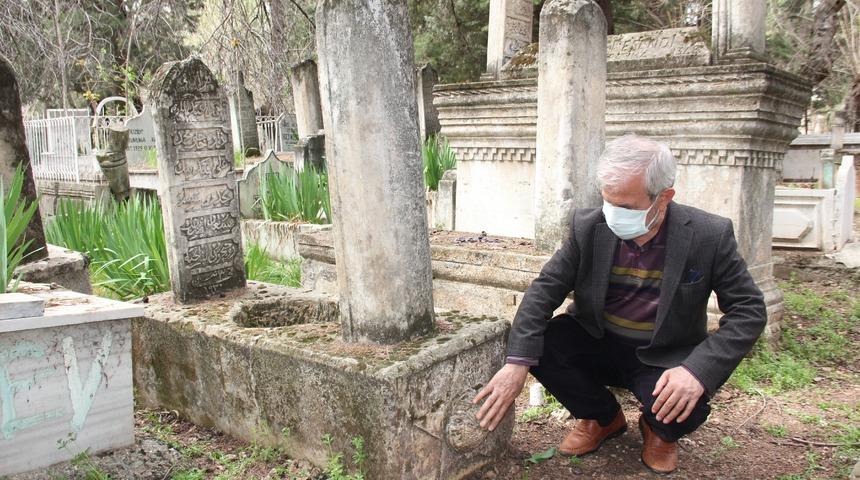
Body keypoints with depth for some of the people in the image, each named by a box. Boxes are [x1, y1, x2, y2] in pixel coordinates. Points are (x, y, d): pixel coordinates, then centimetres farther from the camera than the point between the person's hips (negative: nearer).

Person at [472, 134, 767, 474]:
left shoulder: (710, 235, -17)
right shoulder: (588, 226, -13)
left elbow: (748, 310, -13)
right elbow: (545, 289, -13)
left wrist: (698, 369, -30)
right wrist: (517, 362, -28)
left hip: (663, 357, -2)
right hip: (598, 344, 3)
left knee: (686, 407, -32)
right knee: (539, 342, -24)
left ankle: (659, 430, 10)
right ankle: (603, 417, 7)